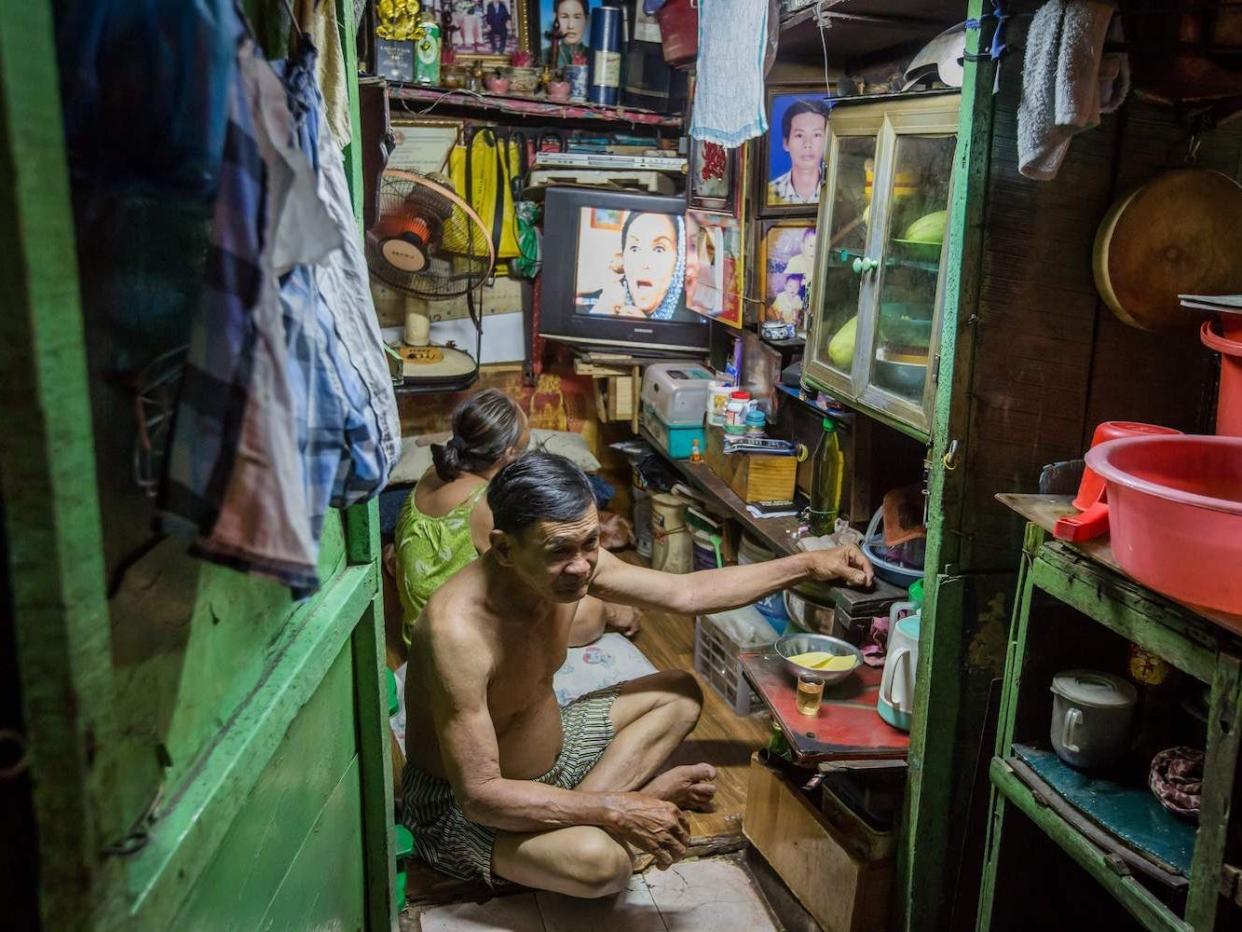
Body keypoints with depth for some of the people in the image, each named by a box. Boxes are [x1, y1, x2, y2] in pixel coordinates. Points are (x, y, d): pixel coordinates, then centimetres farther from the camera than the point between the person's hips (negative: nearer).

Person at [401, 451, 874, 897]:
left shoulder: (575, 562, -14)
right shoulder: (459, 629, -36)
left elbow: (686, 592, -1)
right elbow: (479, 795, -33)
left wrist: (808, 564, -4)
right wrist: (616, 810, -32)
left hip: (547, 749, 8)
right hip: (461, 805, -8)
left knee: (679, 693, 11)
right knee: (601, 860, -36)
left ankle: (579, 809, -5)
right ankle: (637, 795, -2)